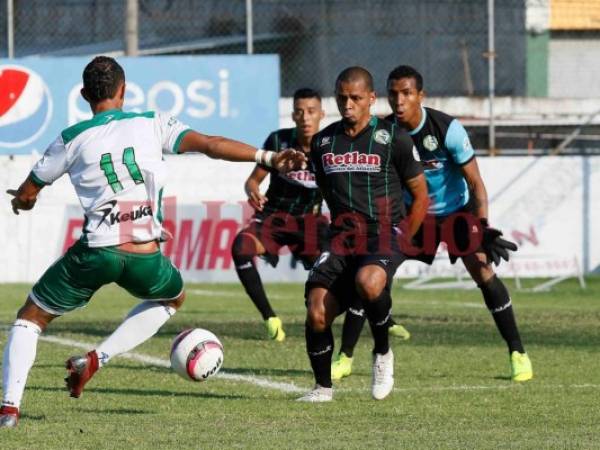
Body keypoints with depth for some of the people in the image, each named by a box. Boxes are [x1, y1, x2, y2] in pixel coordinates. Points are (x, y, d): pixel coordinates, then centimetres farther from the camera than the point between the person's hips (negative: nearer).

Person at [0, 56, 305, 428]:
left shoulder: (72, 139, 5)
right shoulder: (152, 125, 6)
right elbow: (209, 144, -6)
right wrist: (269, 157, -7)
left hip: (96, 253, -1)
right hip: (146, 257, 1)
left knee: (31, 318, 16)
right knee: (174, 297, 34)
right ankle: (96, 360, 18)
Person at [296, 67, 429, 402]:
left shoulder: (394, 139, 0)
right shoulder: (323, 142, 11)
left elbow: (421, 197, 5)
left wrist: (400, 242, -1)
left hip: (384, 233, -4)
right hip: (342, 238, 4)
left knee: (368, 282, -37)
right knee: (317, 313, -15)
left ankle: (383, 353, -10)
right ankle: (323, 387, 7)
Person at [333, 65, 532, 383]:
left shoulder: (448, 129, -25)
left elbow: (475, 183, -19)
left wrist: (484, 229, -27)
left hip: (455, 211, -2)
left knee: (482, 271, -17)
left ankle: (517, 353, -4)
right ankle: (345, 358, 1)